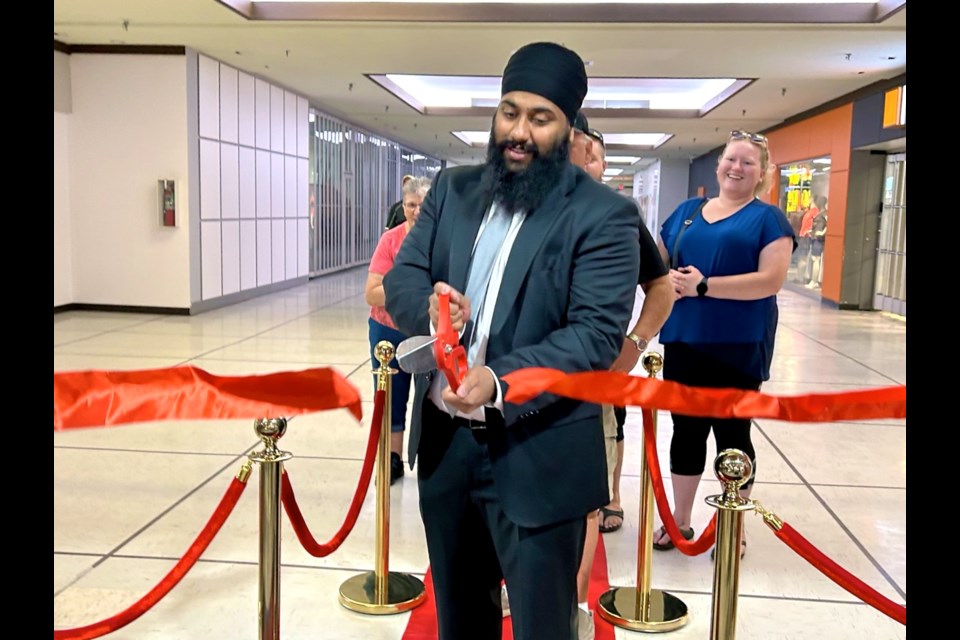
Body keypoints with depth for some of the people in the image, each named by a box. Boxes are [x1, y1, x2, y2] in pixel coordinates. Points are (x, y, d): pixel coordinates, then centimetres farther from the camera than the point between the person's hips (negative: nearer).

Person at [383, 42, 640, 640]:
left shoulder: (603, 215, -11)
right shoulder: (454, 188, 6)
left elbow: (597, 333, -18)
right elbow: (400, 277, 3)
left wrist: (500, 382, -32)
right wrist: (430, 306, -22)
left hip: (538, 456, -5)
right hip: (443, 440, 5)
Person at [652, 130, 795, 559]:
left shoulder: (767, 218, -1)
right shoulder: (687, 211, 12)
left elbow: (771, 280, -14)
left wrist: (703, 286, -20)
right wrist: (667, 281, -9)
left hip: (738, 347, -4)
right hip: (683, 340, 4)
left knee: (732, 434, 6)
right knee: (686, 430, 12)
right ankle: (679, 521, 27)